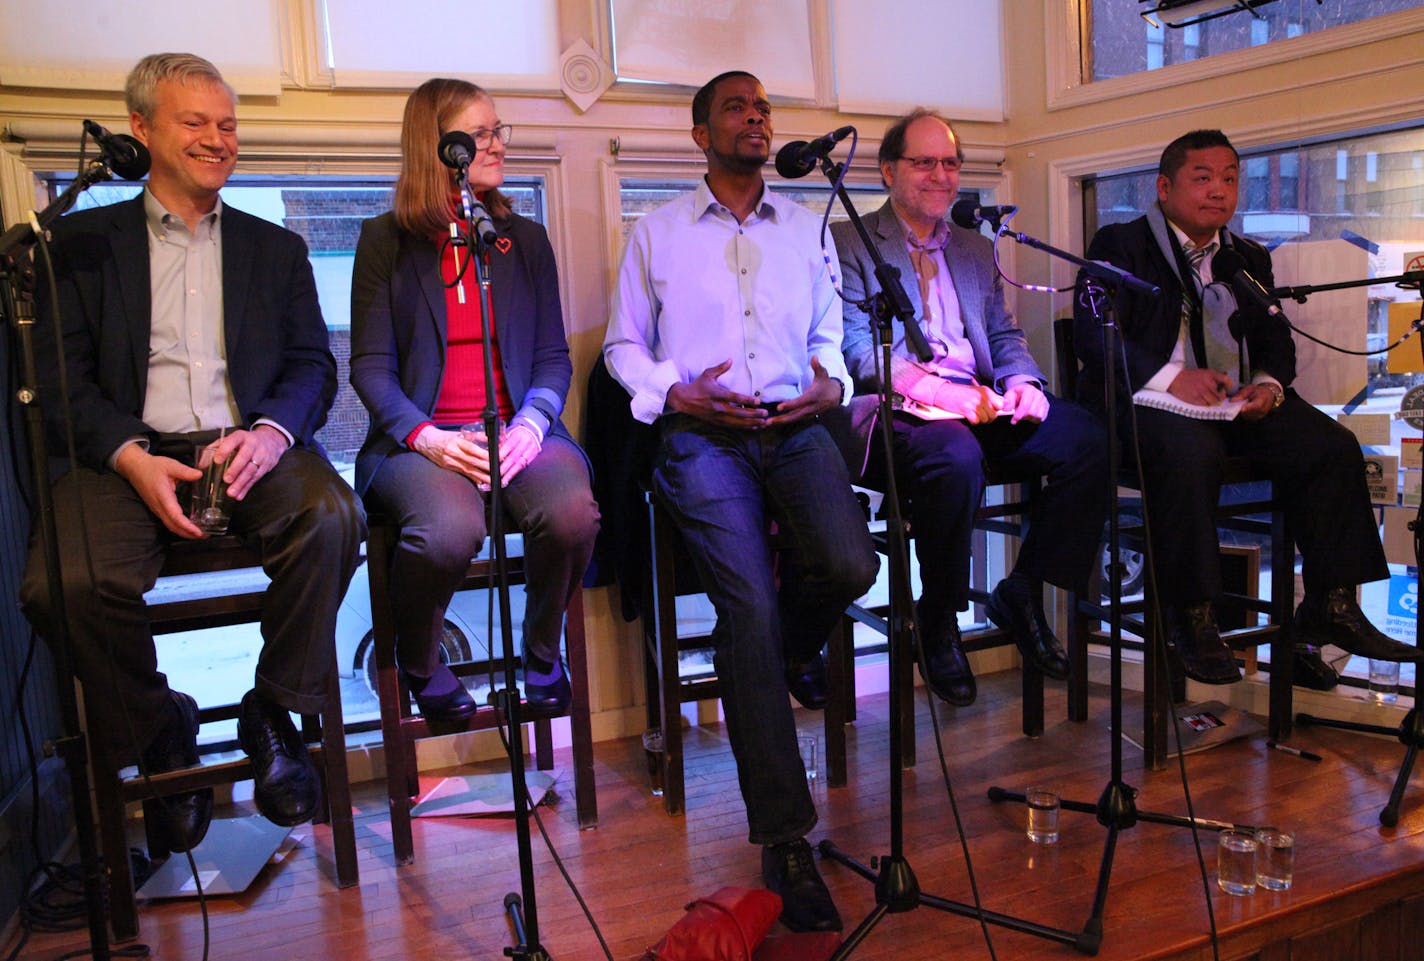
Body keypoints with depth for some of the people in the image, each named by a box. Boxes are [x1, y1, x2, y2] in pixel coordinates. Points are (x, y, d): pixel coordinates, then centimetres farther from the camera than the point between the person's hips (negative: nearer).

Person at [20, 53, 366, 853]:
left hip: (251, 447, 1)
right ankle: (160, 729, 2)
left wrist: (272, 431, -13)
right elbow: (60, 379, 5)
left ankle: (275, 712, -8)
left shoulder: (276, 248, 20)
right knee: (64, 584, -29)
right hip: (129, 454, 0)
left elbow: (313, 365, 10)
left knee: (333, 516, -32)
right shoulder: (84, 242, 14)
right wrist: (132, 458, -14)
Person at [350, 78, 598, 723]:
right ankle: (418, 661, 0)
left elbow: (553, 355, 12)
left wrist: (531, 424, -9)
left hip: (517, 427, 3)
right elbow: (370, 364, 2)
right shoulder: (386, 240, 8)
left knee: (572, 511, -31)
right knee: (451, 528, -35)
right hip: (421, 436, -2)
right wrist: (426, 436, -16)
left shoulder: (526, 239, 17)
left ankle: (542, 651, 2)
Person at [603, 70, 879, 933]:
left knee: (850, 566, -27)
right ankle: (785, 838, -12)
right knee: (749, 610, -21)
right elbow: (623, 346, 12)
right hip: (702, 437, -2)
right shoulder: (657, 232, 13)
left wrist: (832, 384, -2)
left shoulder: (806, 228, 20)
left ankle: (792, 648, 13)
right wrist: (676, 393, -7)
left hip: (796, 428, 3)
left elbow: (831, 335, 21)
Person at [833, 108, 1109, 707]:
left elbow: (1004, 335, 21)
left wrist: (1024, 382, -3)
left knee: (1087, 438, -19)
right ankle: (938, 618, -14)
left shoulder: (977, 249, 27)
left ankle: (1023, 592, -3)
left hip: (981, 408, 6)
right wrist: (931, 388, -22)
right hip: (897, 412, -6)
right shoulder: (849, 243, 6)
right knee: (956, 455, -38)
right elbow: (856, 347, -8)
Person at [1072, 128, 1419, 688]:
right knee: (1191, 450, -37)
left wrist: (1268, 384, -7)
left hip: (1236, 403, 6)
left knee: (1333, 447, -16)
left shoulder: (1249, 259, 23)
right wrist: (1172, 378, -24)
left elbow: (1276, 340, 17)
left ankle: (1332, 608, -9)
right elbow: (1093, 336, -11)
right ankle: (1192, 619, -27)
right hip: (1144, 397, -6)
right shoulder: (1119, 245, 3)